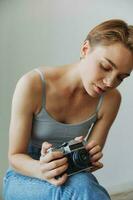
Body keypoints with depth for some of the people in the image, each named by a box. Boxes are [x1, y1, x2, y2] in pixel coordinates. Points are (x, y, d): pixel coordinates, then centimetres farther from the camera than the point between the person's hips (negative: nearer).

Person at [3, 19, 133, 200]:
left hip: (69, 179, 4)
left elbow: (93, 157, -2)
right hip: (24, 177, -3)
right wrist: (41, 170, -36)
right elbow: (15, 156, -14)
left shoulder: (111, 99, -8)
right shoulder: (32, 84, -20)